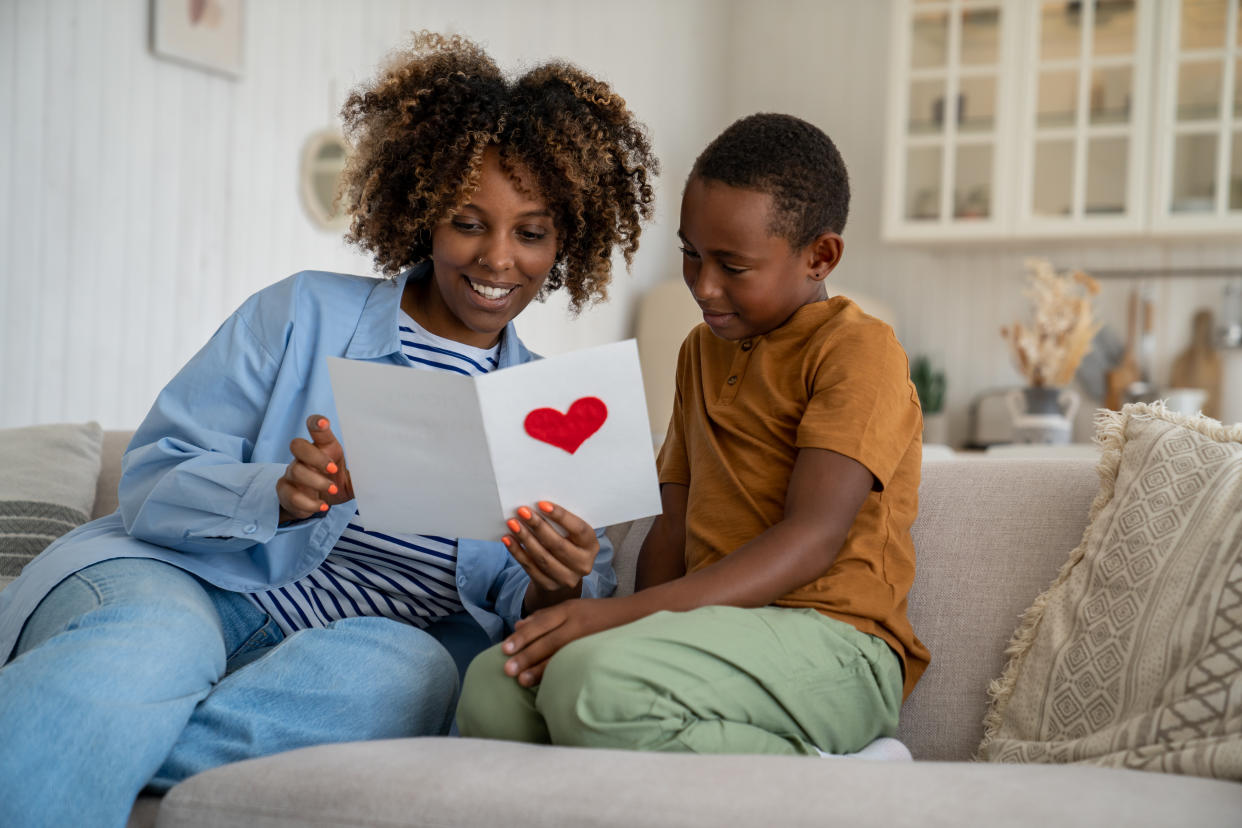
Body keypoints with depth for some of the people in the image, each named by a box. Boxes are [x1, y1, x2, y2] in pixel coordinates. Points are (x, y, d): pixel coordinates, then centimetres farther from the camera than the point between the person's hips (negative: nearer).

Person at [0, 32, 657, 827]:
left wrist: (554, 593, -17)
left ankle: (67, 754, -32)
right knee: (151, 640, -37)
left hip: (353, 645, 2)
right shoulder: (305, 314, 7)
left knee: (410, 669, -35)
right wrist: (277, 494, -20)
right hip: (183, 582, -1)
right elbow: (152, 484, 1)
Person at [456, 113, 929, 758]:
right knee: (494, 688, -19)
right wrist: (646, 628, -2)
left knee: (591, 682, -34)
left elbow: (812, 540, -16)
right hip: (713, 629, 7)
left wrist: (628, 614, -25)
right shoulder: (702, 350, 24)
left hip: (830, 643, -6)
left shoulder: (858, 349, -3)